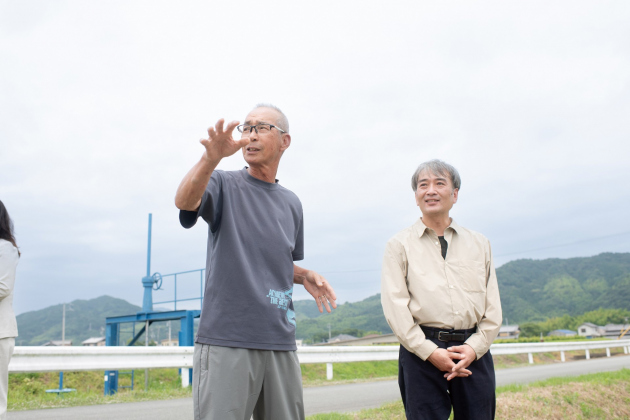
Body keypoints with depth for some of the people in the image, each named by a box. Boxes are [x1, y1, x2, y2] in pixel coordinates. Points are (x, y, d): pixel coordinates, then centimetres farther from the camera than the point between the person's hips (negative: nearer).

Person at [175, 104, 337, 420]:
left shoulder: (291, 203, 15)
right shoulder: (224, 184, 0)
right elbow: (184, 201, -23)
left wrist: (305, 275, 5)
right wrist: (211, 159, -41)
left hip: (280, 343, 5)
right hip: (226, 338, -5)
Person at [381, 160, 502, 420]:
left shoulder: (479, 243, 14)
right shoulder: (399, 245, 6)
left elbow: (493, 305, 10)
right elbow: (395, 306, -3)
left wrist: (474, 347, -5)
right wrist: (430, 352, -12)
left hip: (474, 353, 3)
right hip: (421, 354, -2)